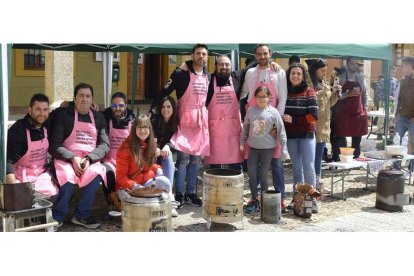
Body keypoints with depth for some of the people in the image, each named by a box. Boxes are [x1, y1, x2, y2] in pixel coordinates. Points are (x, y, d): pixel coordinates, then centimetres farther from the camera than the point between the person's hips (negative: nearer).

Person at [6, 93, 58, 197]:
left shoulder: (48, 125, 3)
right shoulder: (17, 130, -14)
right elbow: (7, 160, -20)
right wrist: (14, 185, -31)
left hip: (42, 172, 4)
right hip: (22, 174, -4)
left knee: (51, 193, -22)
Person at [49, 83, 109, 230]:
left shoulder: (99, 117, 13)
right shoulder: (63, 115, 4)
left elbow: (105, 144, 3)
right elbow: (54, 144, -2)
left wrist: (89, 159, -15)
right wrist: (73, 158, -18)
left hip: (91, 160, 2)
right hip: (66, 159, -2)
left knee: (96, 174, -32)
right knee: (68, 177, -34)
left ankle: (82, 215, -12)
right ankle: (57, 216, -10)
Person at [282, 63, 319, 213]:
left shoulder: (309, 91, -3)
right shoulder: (285, 91, 5)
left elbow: (313, 116, -9)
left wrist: (293, 120, -15)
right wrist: (283, 120, -8)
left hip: (306, 134, -3)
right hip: (290, 135, 3)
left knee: (308, 167, -4)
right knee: (296, 167, 10)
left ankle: (311, 199, 4)